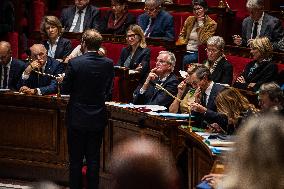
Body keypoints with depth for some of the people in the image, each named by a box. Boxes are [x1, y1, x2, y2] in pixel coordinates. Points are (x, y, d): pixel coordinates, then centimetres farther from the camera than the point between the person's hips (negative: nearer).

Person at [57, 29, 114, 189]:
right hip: (98, 119, 3)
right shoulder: (108, 64, -5)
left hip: (77, 119, -3)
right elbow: (109, 92, 3)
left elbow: (65, 90, -8)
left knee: (76, 160, 7)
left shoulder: (74, 63, -16)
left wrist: (63, 80, 13)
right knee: (94, 159, 11)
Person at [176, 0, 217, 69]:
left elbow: (203, 41, -14)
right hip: (186, 50, 4)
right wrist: (182, 44, 0)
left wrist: (200, 23, -12)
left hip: (198, 52, -4)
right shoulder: (189, 19, 13)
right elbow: (182, 35, 20)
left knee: (185, 60, -33)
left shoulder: (211, 24, -3)